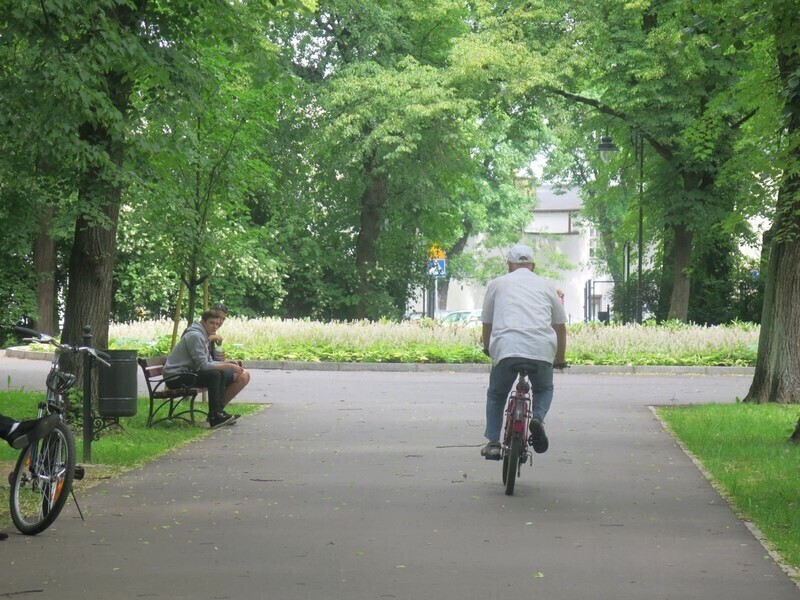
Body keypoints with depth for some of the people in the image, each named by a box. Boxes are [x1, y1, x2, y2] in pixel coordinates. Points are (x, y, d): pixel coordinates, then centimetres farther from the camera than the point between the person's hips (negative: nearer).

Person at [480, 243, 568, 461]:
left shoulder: (498, 284, 21)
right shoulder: (545, 286, 24)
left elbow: (487, 322, 27)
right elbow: (560, 325, 29)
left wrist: (487, 348, 46)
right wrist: (560, 359, 41)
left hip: (506, 349, -1)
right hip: (542, 350, 1)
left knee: (496, 395, 21)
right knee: (544, 389, 26)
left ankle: (493, 443, 12)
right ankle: (538, 417, -3)